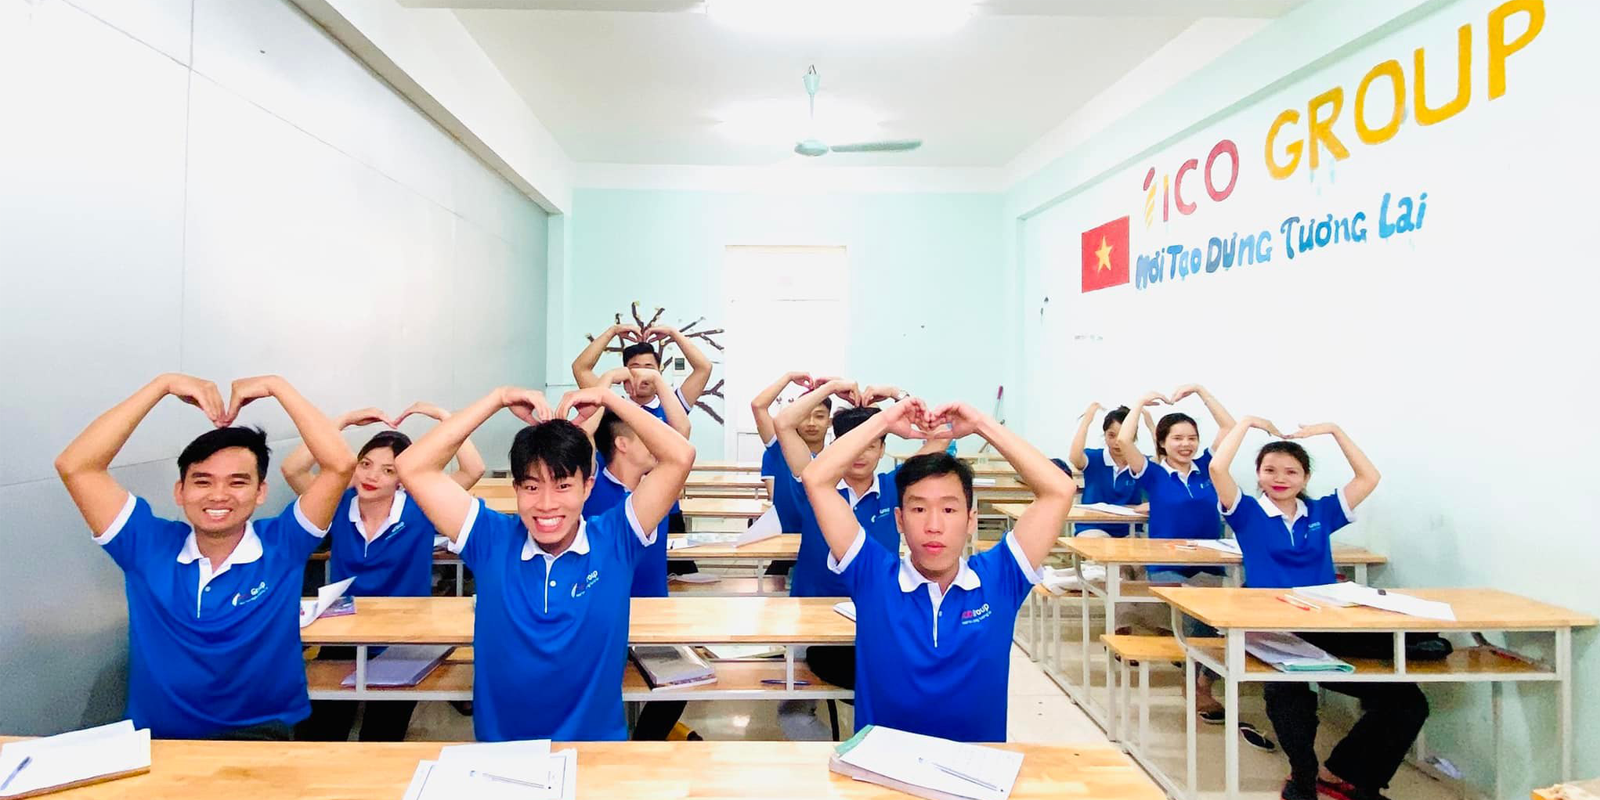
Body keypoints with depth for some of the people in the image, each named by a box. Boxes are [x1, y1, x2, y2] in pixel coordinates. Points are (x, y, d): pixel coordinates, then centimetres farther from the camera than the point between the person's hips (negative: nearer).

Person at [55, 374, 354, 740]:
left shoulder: (282, 547, -3)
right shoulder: (148, 546, 3)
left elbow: (340, 463, -13)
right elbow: (74, 466, -3)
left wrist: (276, 386, -8)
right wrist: (163, 384, -4)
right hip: (158, 740, 4)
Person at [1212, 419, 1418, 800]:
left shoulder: (1321, 512, 16)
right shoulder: (1248, 512, 4)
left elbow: (1369, 477, 12)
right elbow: (1217, 468, -12)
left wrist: (1334, 430, 11)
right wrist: (1246, 423, -2)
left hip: (1330, 629, 5)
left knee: (1407, 702, -13)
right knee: (1288, 692, -36)